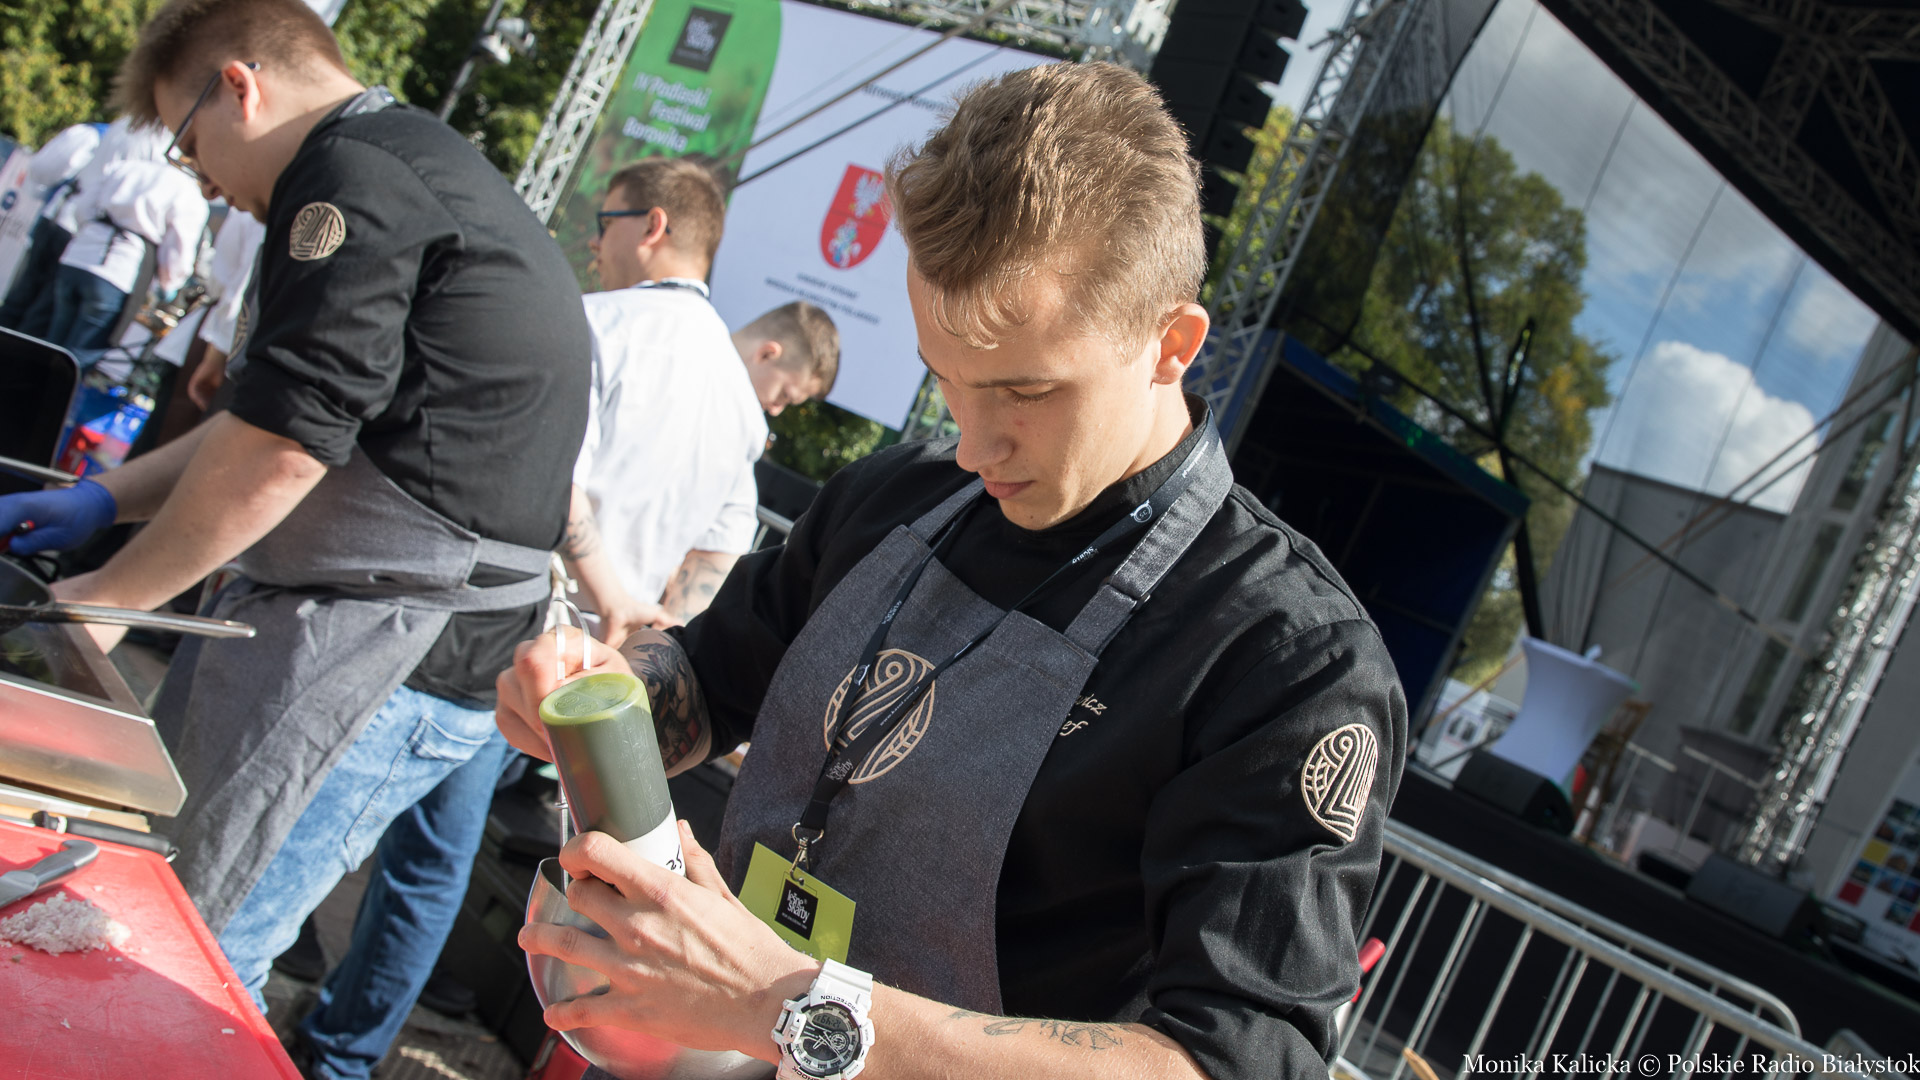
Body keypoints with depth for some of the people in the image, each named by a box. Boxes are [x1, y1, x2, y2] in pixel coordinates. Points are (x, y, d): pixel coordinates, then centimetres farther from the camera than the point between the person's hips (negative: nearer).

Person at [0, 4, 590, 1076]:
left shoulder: (353, 175, -12)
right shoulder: (440, 171, 22)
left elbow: (279, 450, -17)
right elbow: (288, 410, 26)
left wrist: (109, 595, -3)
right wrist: (103, 499, 22)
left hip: (371, 656, -10)